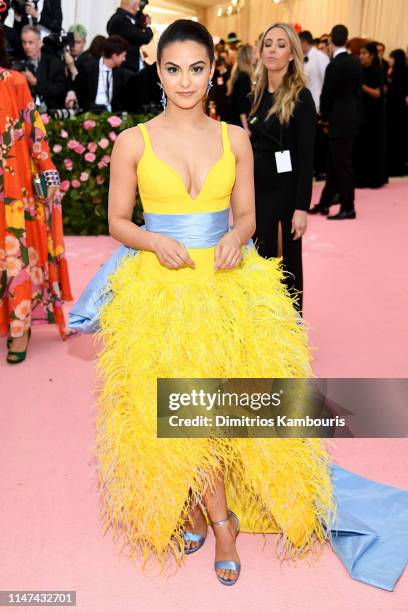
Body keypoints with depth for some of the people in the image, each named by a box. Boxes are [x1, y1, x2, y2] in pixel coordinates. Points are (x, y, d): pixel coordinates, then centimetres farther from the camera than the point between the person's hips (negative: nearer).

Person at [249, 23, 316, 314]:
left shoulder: (301, 97, -9)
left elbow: (306, 157, -13)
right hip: (257, 187, 6)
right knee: (259, 258, 11)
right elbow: (250, 146, 12)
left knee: (289, 259, 5)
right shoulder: (256, 94, 8)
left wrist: (302, 207, -19)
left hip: (287, 189, -5)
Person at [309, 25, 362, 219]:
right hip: (352, 117, 8)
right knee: (335, 163, 14)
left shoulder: (334, 66, -17)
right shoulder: (355, 62, 6)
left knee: (342, 165, -1)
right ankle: (324, 204, 23)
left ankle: (348, 208, 6)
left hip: (340, 121, -8)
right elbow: (357, 90, 10)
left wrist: (324, 117, 4)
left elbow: (327, 94, -12)